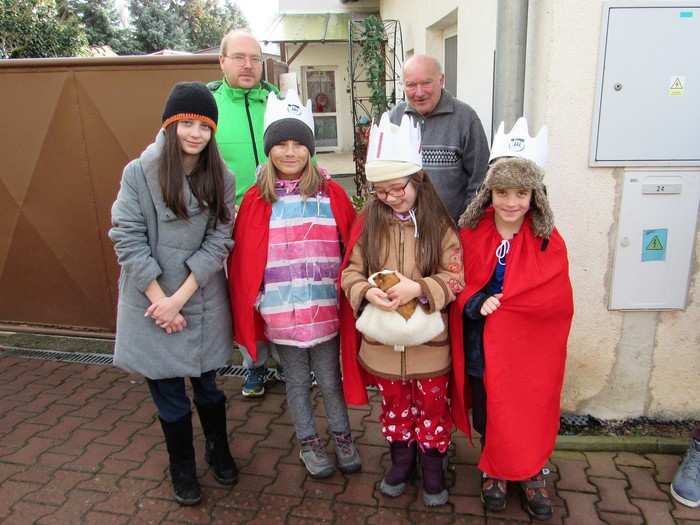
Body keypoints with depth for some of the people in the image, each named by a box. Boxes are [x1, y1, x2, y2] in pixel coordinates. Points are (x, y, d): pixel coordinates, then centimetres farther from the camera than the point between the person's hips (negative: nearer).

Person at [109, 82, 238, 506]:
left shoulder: (222, 179, -3)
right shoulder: (139, 173, -8)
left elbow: (218, 242, -7)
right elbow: (128, 238, -10)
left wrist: (180, 297, -13)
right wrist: (159, 299, -13)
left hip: (204, 302, 1)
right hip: (152, 303, -1)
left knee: (206, 381, 17)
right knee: (167, 390, 12)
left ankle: (219, 449, 43)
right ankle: (183, 468, 35)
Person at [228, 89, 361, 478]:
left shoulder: (330, 193, -3)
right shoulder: (257, 199, -3)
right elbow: (241, 257, -1)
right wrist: (251, 301, -3)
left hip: (324, 309, 0)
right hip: (280, 312, 1)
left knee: (329, 379, 14)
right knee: (297, 381, 17)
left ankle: (342, 437, 38)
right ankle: (308, 443, 38)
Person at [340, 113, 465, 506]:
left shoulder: (439, 224, -9)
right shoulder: (367, 223, -4)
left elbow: (456, 277, -10)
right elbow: (350, 272, -2)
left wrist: (418, 288, -26)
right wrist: (367, 292, -23)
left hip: (428, 341, -2)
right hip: (382, 340, 2)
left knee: (432, 406, 16)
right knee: (395, 405, 21)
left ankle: (434, 467, 39)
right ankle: (401, 460, 44)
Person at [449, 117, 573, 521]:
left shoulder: (548, 242, -7)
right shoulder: (471, 234, -4)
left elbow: (555, 298, -15)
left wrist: (496, 302, -20)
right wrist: (477, 304, -23)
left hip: (529, 348, -1)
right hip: (482, 347, 1)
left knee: (531, 414, 11)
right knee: (488, 415, 15)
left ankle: (533, 475, 38)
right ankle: (494, 472, 41)